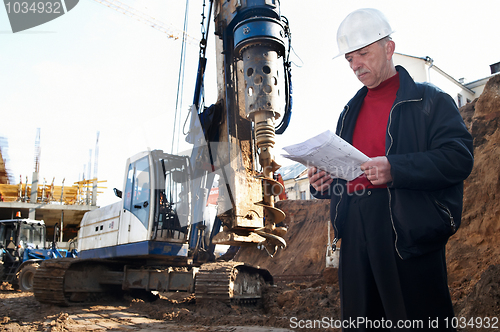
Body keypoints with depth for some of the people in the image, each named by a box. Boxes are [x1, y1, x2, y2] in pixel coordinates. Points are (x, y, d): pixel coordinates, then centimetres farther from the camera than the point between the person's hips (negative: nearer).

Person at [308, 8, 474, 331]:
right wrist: (325, 182, 2)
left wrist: (395, 169, -21)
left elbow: (459, 157, -10)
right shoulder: (350, 112, 21)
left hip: (410, 233, -5)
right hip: (355, 234, 6)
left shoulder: (429, 101, 3)